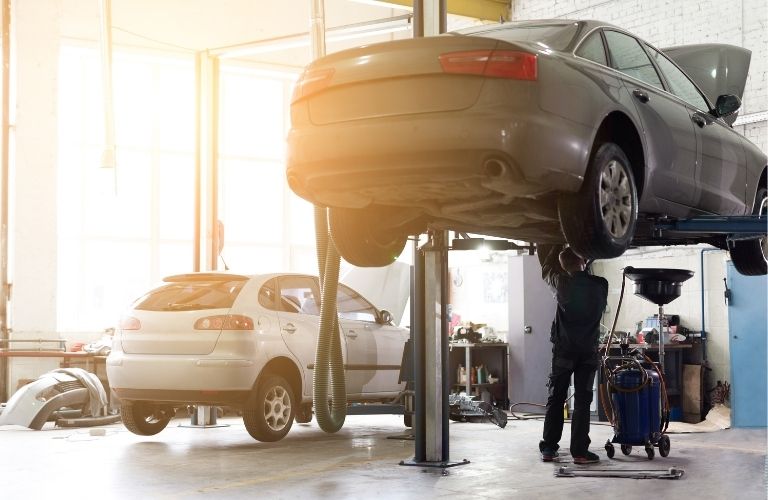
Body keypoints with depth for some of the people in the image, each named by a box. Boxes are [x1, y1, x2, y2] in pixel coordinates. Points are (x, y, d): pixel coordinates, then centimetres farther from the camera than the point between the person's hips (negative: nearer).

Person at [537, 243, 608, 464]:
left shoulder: (562, 284, -8)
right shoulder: (600, 285, -5)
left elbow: (547, 269, 13)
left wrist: (556, 247, 21)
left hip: (563, 349, 0)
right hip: (588, 350, 0)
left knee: (555, 398, 8)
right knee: (582, 400, 2)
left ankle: (548, 448, 8)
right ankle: (579, 450, -2)